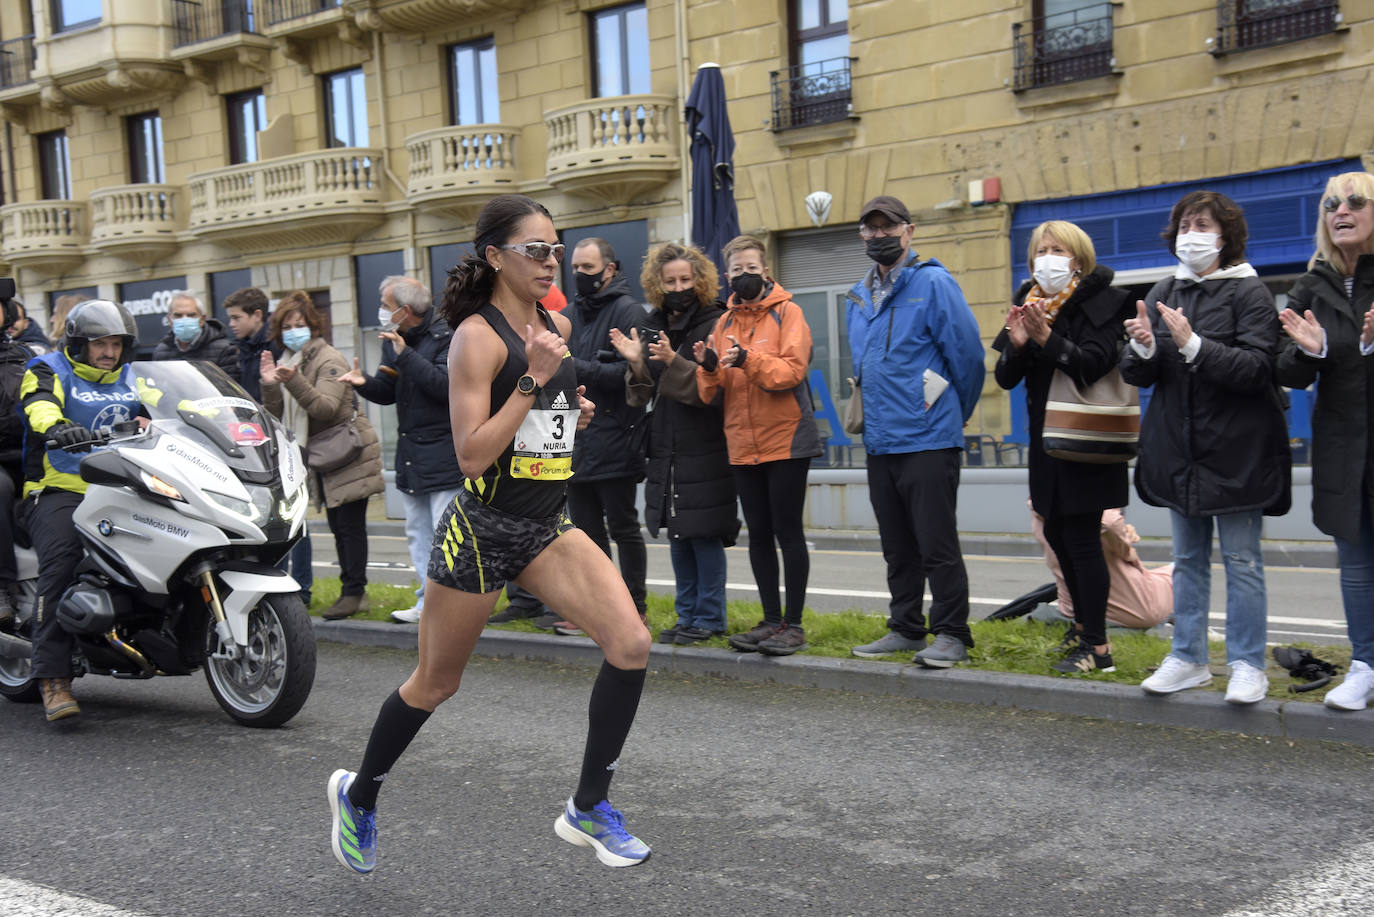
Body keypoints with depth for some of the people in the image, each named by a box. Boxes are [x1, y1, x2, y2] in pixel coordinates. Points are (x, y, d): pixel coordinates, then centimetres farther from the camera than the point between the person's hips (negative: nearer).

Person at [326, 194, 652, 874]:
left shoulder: (556, 326, 8)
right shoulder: (477, 335, -15)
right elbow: (472, 456, -22)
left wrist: (574, 408, 7)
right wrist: (534, 379, -26)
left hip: (548, 525, 6)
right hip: (484, 529, -6)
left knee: (631, 645, -12)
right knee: (435, 685, 9)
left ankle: (588, 808, 4)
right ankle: (358, 795, 36)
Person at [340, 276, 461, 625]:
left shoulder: (447, 337, -12)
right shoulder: (394, 340, 13)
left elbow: (445, 384, -25)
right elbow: (388, 392, 16)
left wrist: (406, 355, -23)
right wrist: (365, 383, -5)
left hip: (444, 455, -9)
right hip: (411, 456, 9)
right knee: (418, 534, 14)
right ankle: (428, 602, 21)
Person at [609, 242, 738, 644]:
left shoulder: (715, 323, -7)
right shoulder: (653, 326, 11)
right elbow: (644, 394, 11)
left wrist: (674, 361, -27)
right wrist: (637, 363, -9)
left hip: (705, 449, -6)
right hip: (667, 447, 6)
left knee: (704, 533, -3)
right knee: (677, 535, 12)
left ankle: (709, 617, 9)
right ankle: (687, 615, 22)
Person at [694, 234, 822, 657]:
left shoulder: (787, 313, -2)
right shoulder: (724, 322, 12)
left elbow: (792, 369, -17)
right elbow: (713, 394, 7)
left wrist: (747, 359, -30)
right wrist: (709, 367, -14)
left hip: (785, 439, -5)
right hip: (742, 443, 5)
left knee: (787, 530, -2)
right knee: (759, 534, 10)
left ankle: (794, 624, 6)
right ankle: (771, 620, 20)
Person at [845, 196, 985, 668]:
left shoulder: (934, 283, -8)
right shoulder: (860, 295, 14)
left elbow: (967, 352, -9)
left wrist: (954, 414, 1)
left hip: (928, 439, -7)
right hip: (879, 441, 7)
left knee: (937, 544, -4)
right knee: (897, 547, 15)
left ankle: (951, 634, 5)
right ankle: (906, 628, 25)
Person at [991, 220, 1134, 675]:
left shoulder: (1100, 303, -8)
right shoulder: (1028, 304, 10)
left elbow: (1093, 364, -21)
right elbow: (1006, 378, 5)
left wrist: (1048, 338, -32)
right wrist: (1016, 345, -14)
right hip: (1047, 441, 7)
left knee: (1081, 538, -7)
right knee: (1058, 533, 13)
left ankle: (1096, 646, 0)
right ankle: (1084, 629, 28)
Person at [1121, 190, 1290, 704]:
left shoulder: (1248, 292, -5)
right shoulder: (1163, 294, 10)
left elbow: (1257, 368, -17)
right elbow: (1136, 375, 7)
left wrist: (1193, 345, -27)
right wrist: (1143, 349, -16)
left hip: (1236, 450, -5)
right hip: (1178, 449, 5)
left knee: (1241, 559, 0)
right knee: (1188, 559, 12)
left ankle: (1248, 666, 8)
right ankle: (1188, 659, 19)